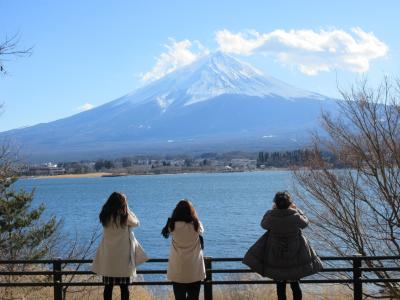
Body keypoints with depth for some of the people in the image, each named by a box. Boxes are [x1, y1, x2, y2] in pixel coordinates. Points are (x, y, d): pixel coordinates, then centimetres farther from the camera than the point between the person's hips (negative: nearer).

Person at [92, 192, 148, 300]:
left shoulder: (105, 216, -2)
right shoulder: (124, 217, -13)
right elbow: (136, 223, 4)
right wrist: (127, 210, 5)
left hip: (108, 257, 3)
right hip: (122, 256, -3)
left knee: (108, 287, 8)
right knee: (124, 287, 6)